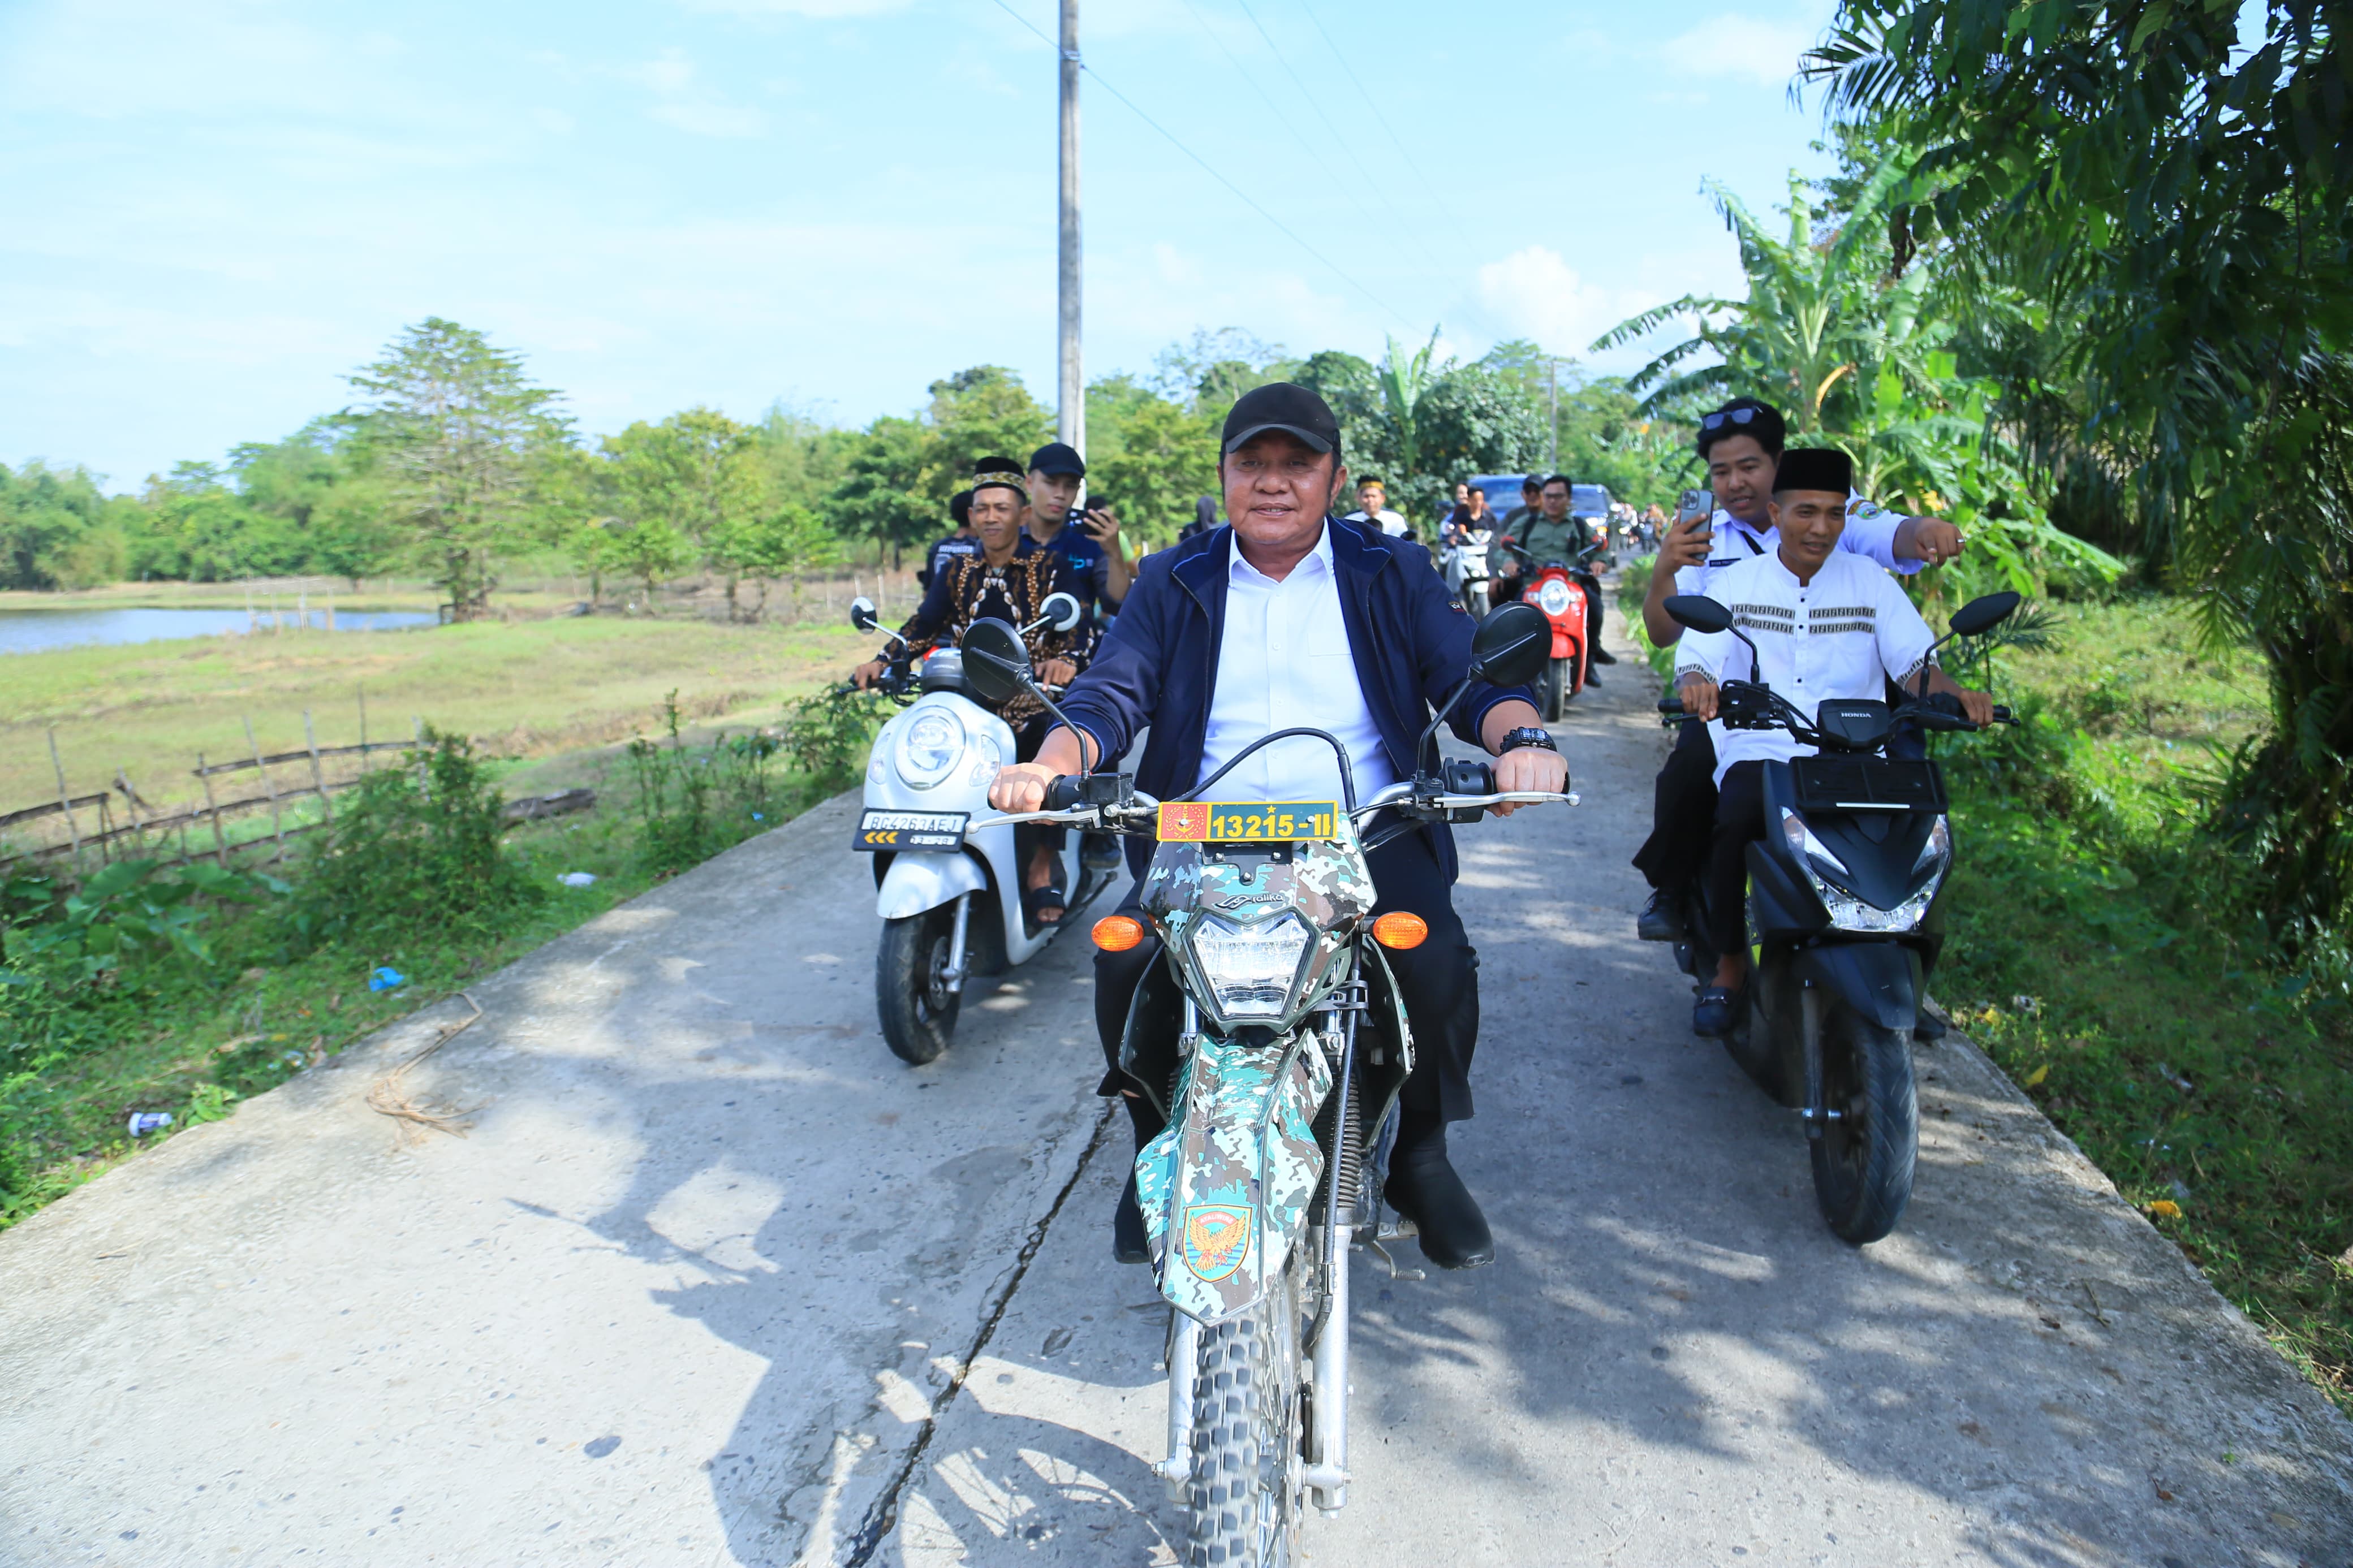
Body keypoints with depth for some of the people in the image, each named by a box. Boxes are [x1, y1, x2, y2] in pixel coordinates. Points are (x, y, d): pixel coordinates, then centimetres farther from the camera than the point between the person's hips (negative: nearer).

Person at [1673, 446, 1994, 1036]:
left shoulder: (1870, 582, 11)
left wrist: (1955, 693, -19)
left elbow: (1915, 661, 4)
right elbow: (1695, 660, -4)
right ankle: (1730, 965, -14)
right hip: (1758, 753, -1)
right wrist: (1697, 684, -29)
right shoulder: (1735, 583, 8)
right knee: (1738, 820, -34)